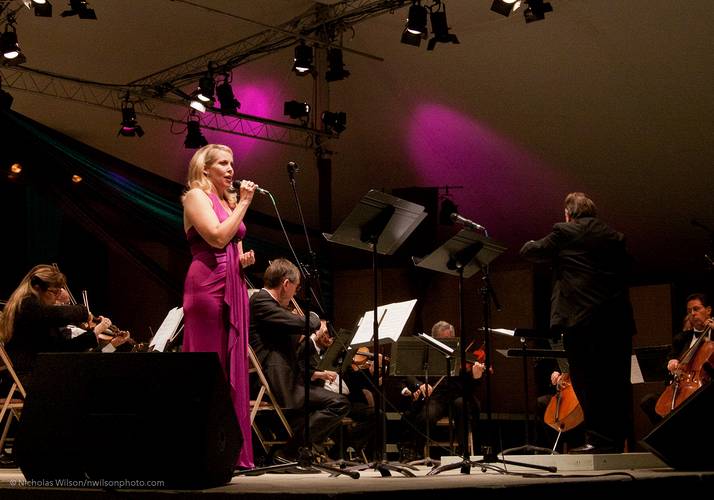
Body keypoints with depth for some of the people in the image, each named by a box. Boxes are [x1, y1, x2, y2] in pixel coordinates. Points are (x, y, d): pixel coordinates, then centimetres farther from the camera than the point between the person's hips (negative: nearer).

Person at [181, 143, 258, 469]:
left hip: (233, 288, 8)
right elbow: (218, 237, -17)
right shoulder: (196, 196, -1)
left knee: (232, 368, 5)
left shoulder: (228, 202, 22)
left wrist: (245, 260, 4)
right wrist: (244, 203, -9)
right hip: (208, 283, -8)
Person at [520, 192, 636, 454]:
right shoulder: (614, 237, 14)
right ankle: (618, 440, 13)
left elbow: (528, 251, 9)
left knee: (586, 381, -3)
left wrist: (532, 244, 31)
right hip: (618, 320, 6)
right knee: (615, 383, 9)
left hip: (582, 318, -6)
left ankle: (599, 440, -6)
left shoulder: (564, 232, 1)